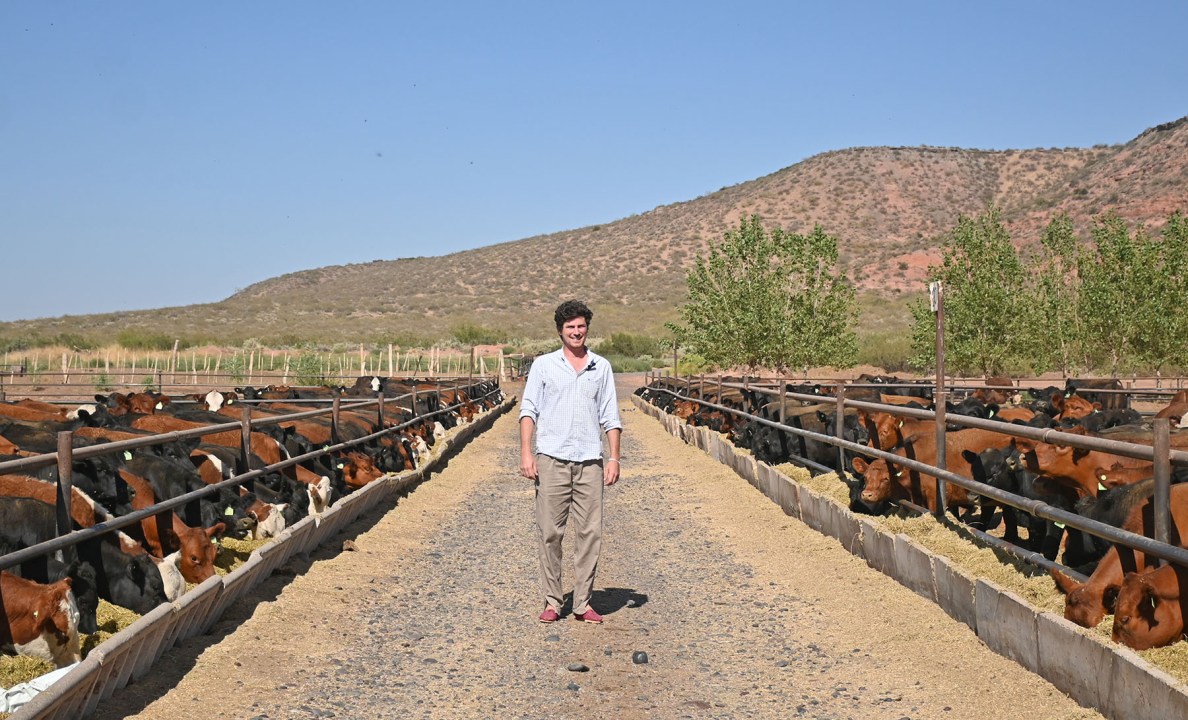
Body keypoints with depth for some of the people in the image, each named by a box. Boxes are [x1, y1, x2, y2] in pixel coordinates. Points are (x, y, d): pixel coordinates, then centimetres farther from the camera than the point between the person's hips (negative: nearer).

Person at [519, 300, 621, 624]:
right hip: (552, 460, -2)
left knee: (590, 533, 1)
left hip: (590, 462, 2)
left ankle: (583, 604, 8)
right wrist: (526, 453, -8)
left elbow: (610, 417, 13)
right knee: (550, 533, -1)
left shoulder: (602, 367, 12)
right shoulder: (543, 365, 7)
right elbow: (528, 410, 3)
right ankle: (552, 602, 7)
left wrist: (614, 458, 4)